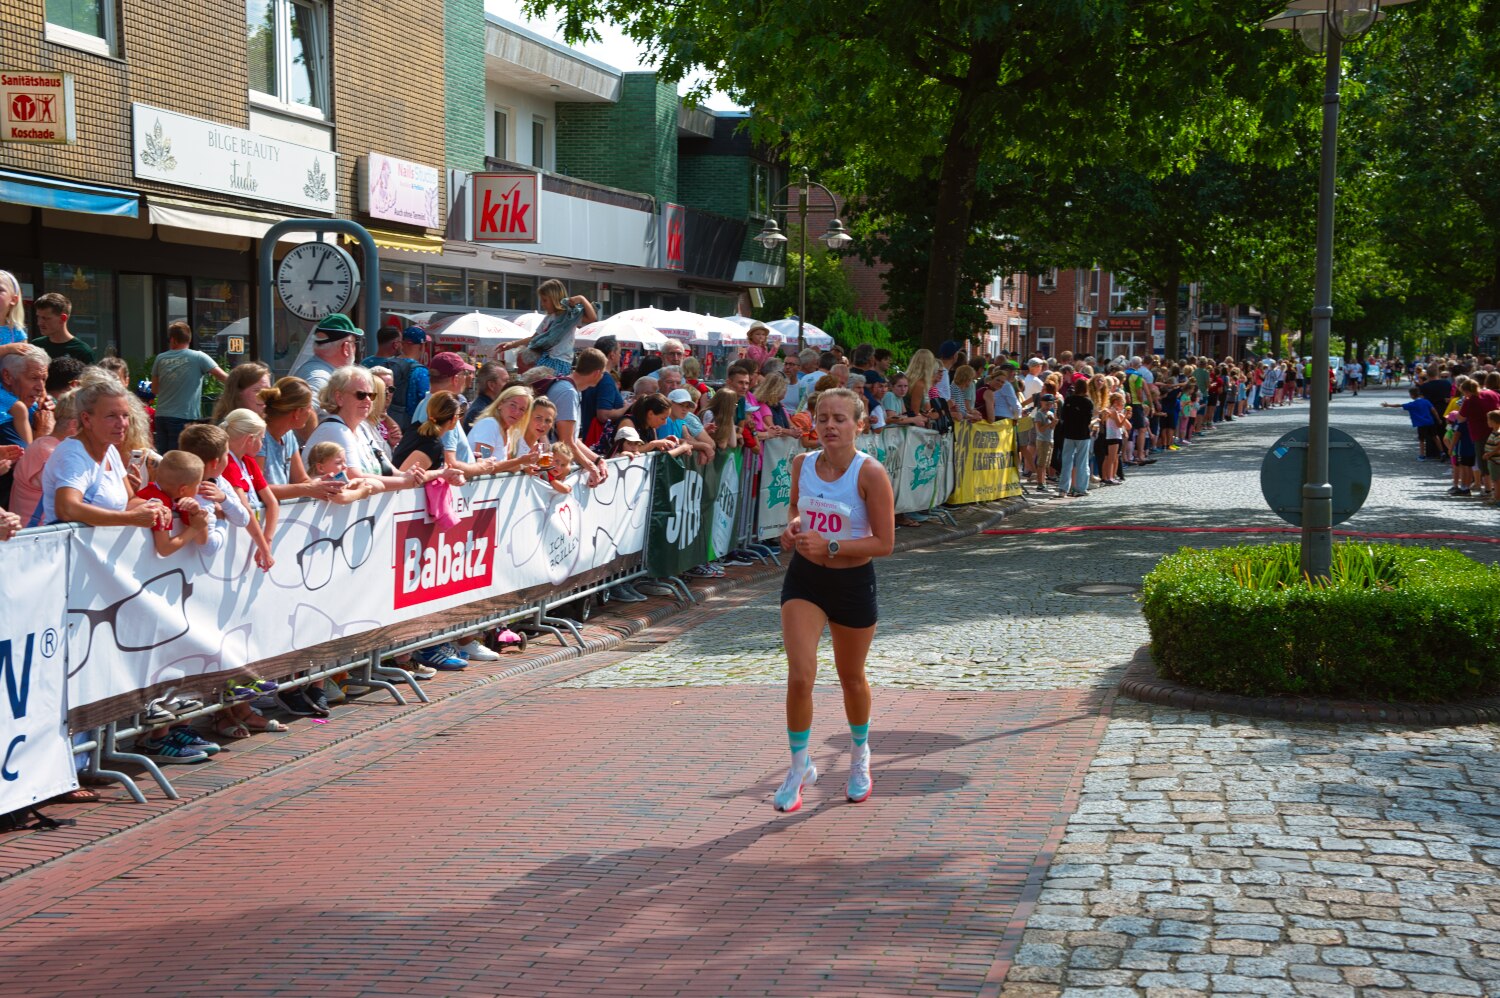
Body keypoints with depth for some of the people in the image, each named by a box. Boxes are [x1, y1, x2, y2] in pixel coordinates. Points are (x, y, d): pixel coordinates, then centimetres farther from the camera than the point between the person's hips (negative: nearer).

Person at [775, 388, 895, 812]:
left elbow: (884, 543, -17)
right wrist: (793, 529, -8)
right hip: (804, 578, 2)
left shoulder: (870, 474, -18)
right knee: (800, 676, -12)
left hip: (853, 582, -2)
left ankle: (860, 755, 43)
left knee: (851, 678, 15)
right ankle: (800, 767, 7)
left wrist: (830, 545, -27)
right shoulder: (802, 464, -4)